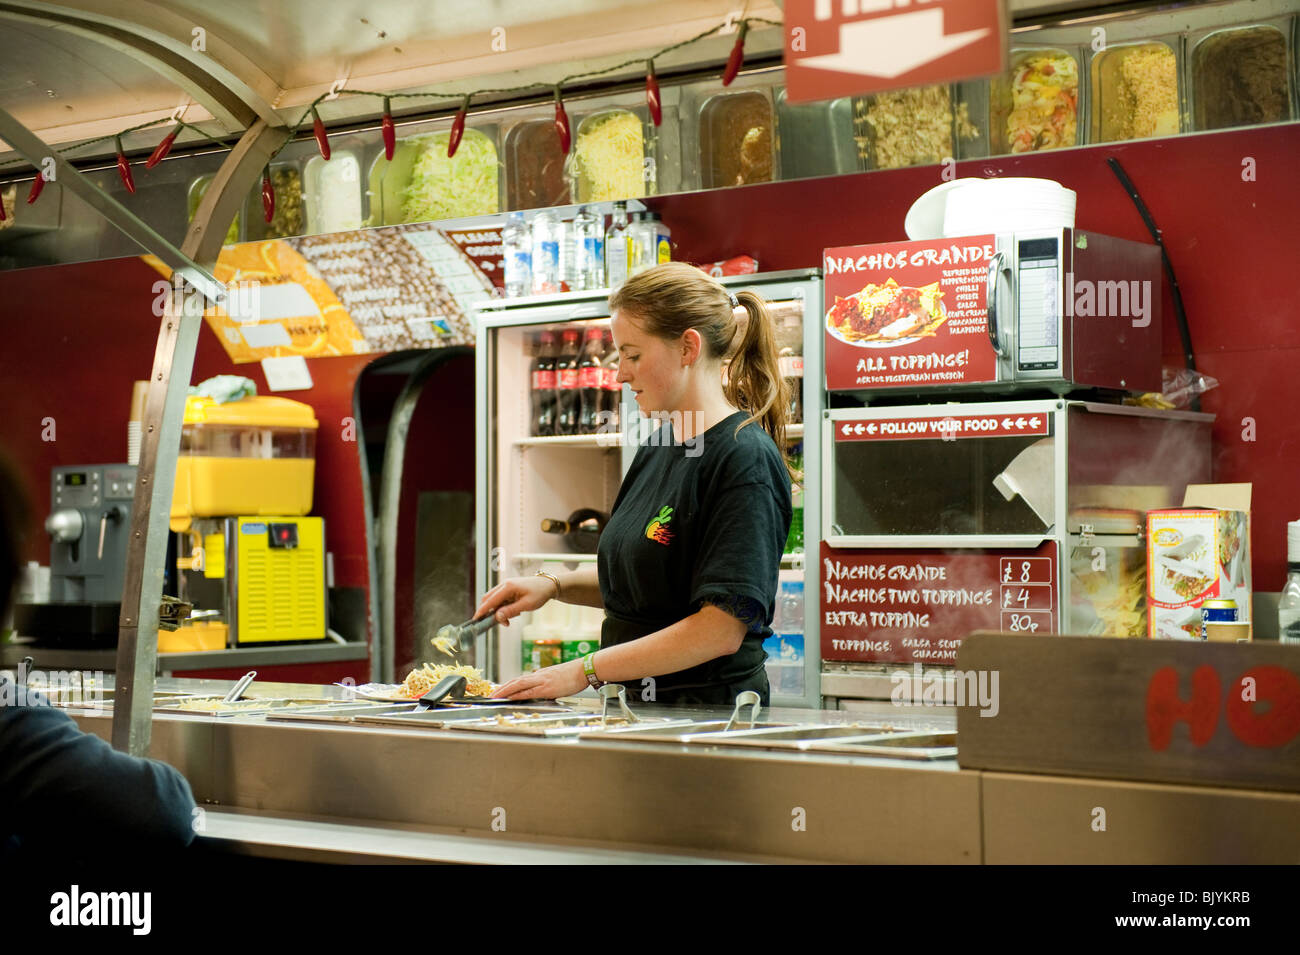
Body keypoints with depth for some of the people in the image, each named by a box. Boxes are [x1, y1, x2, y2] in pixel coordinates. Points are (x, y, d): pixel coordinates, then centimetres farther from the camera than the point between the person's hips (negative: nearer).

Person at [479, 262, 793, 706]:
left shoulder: (745, 459, -12)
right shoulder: (656, 449, 14)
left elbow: (722, 628, -18)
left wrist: (584, 670, -13)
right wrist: (553, 585, 9)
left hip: (706, 708, -7)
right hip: (639, 704, 7)